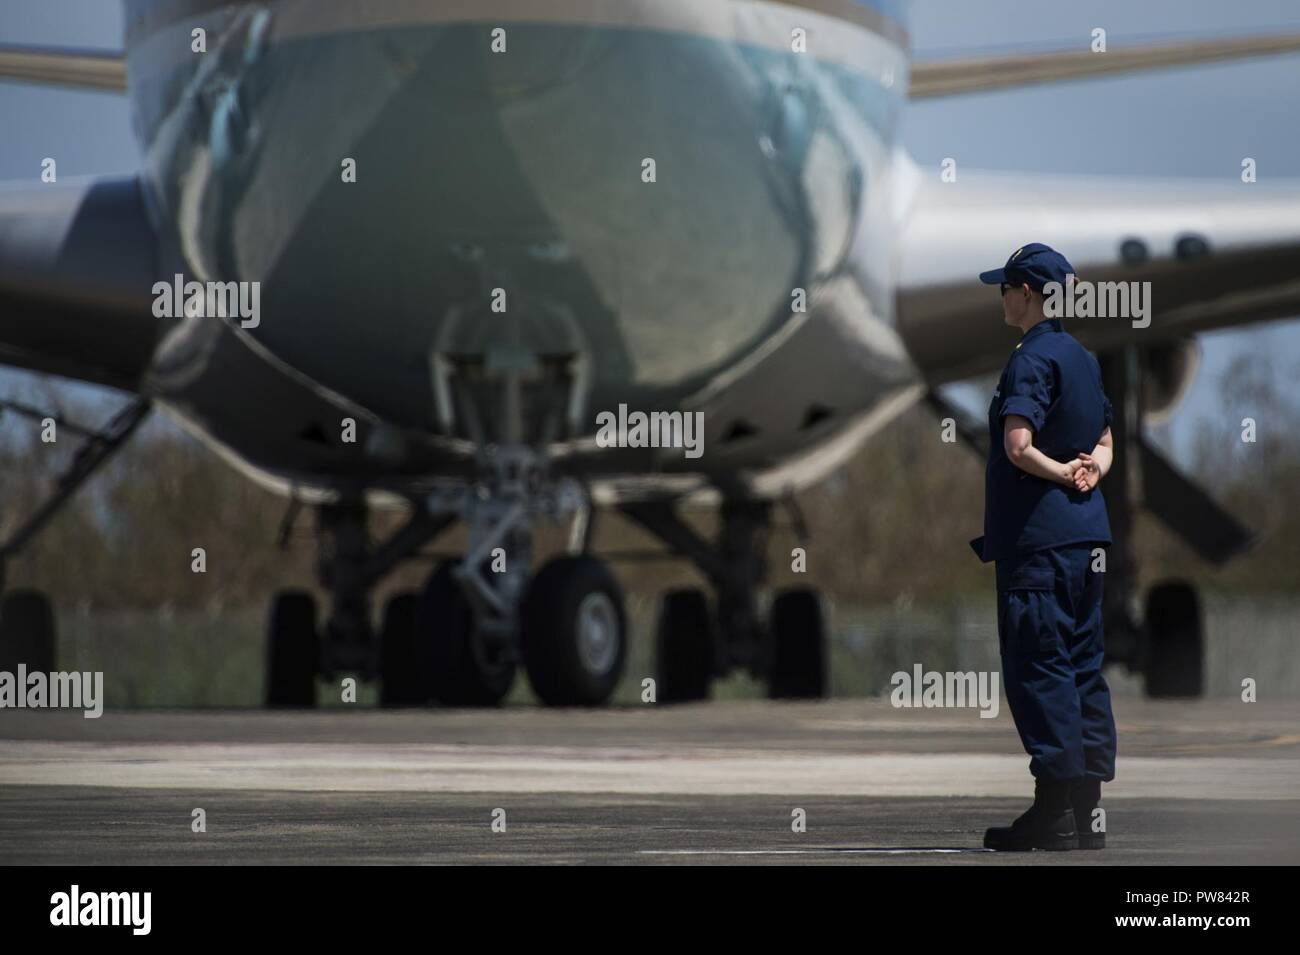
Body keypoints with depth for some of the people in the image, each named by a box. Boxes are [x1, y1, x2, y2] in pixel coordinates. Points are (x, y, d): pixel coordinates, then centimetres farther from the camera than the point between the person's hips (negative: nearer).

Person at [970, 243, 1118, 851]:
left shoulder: (1032, 358, -13)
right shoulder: (1084, 358, 15)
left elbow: (1019, 446, -24)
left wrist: (1063, 474, -8)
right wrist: (1091, 469, 2)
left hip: (1039, 537, -9)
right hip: (1089, 534, 9)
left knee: (1039, 669, -5)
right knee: (1083, 668, 10)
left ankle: (1055, 813, -6)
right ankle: (1089, 810, 12)